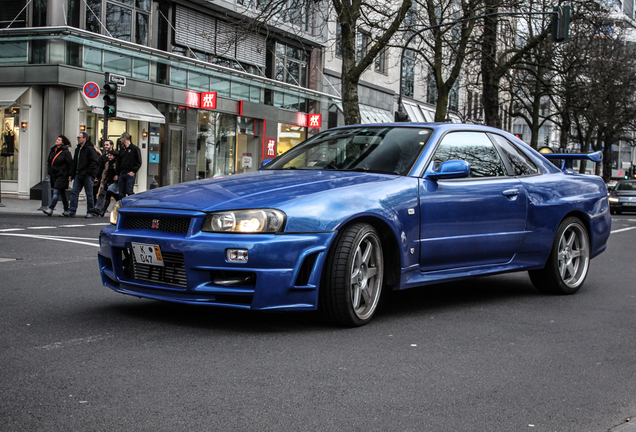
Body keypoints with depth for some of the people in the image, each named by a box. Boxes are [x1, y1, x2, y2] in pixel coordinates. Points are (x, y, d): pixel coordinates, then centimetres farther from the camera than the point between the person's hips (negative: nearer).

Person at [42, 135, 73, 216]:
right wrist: (49, 171, 9)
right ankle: (66, 210, 20)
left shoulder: (66, 152, -10)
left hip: (62, 175, -7)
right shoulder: (52, 151, 11)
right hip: (54, 175, 7)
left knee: (56, 192, -14)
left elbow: (71, 164, -10)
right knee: (62, 193, 13)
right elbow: (48, 161, 21)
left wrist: (70, 175, -13)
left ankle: (50, 209, -19)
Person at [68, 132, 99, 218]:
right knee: (74, 192, 0)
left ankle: (90, 212, 9)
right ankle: (72, 211, -2)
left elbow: (95, 161, -14)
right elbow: (74, 163, 22)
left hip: (87, 175, -8)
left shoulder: (90, 149, -9)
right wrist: (71, 174, 17)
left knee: (89, 194, 0)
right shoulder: (77, 149, 17)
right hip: (78, 175, 8)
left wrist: (88, 171, -16)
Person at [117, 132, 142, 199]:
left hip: (130, 174, -6)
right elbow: (118, 162, 19)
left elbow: (139, 162, -4)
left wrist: (133, 171, -12)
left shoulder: (135, 149, -1)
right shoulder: (122, 150, 17)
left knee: (130, 192, -11)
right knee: (121, 193, 5)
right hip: (122, 174, 6)